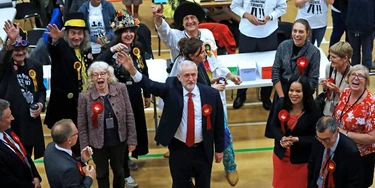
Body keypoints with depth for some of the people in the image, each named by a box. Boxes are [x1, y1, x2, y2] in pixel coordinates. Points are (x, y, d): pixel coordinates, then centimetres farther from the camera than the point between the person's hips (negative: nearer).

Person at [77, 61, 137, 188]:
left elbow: (129, 116, -5)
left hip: (119, 141, 1)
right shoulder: (85, 97, -15)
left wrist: (132, 139, -4)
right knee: (102, 174, 18)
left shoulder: (120, 89, -11)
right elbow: (82, 126, -8)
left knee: (118, 171, 22)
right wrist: (85, 148, -6)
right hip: (98, 144, -1)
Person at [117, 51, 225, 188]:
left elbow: (218, 123, -2)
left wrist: (219, 149, 4)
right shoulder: (171, 90, -11)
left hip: (203, 150, 0)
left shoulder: (211, 94, -11)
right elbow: (150, 85, -27)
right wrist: (132, 69, -44)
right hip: (178, 149, 0)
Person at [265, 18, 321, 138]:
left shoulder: (314, 52, -10)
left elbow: (312, 81, -11)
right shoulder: (283, 46, -4)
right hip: (282, 91, 2)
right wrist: (282, 97, -8)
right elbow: (275, 73, -3)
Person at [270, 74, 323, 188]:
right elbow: (274, 125, 0)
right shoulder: (281, 104, -8)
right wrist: (281, 139, -19)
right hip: (281, 155, 4)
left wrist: (297, 140, -26)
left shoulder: (314, 112, -21)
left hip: (301, 160, -4)